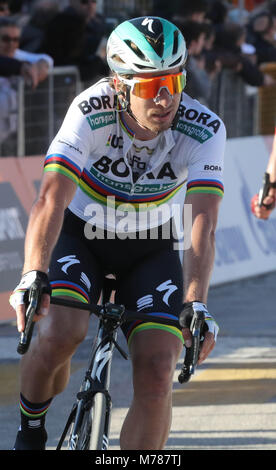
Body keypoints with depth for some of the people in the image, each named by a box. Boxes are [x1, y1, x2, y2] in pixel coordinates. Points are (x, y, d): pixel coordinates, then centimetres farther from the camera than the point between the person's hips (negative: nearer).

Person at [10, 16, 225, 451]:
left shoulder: (204, 130, -26)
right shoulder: (91, 113, -29)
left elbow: (202, 226, -33)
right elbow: (52, 200, -38)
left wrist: (195, 304, -47)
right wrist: (34, 276, -53)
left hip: (151, 247, 1)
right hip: (81, 232, -1)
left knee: (156, 372, -17)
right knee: (61, 335, -27)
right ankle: (30, 429, 3)